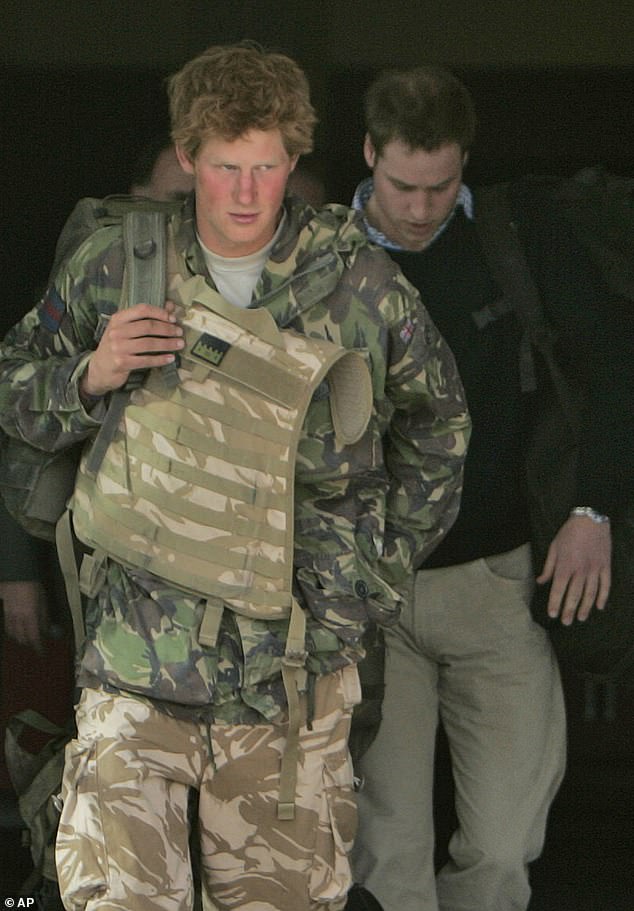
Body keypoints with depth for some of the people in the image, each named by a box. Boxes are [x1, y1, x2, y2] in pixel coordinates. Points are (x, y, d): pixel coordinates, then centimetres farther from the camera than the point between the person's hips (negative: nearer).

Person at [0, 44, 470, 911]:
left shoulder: (360, 284, 0)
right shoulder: (117, 265, 0)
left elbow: (437, 419, 17)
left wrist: (385, 565, 12)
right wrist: (90, 377, -10)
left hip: (295, 665, 0)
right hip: (142, 653, 0)